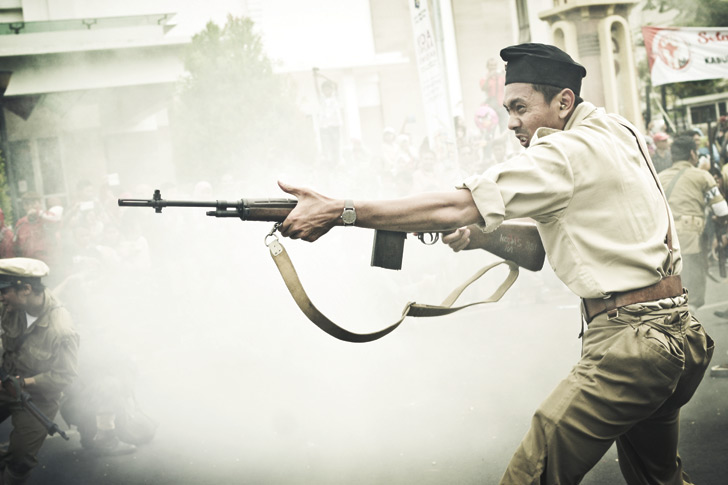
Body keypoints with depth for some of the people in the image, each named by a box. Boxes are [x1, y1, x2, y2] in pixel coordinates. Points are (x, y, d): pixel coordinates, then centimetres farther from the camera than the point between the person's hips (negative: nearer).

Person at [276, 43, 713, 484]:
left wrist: (338, 211, -21)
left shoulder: (571, 151, -16)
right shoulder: (619, 134, 13)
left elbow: (457, 207, -21)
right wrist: (479, 235, -5)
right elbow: (545, 239, 14)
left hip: (631, 341, -10)